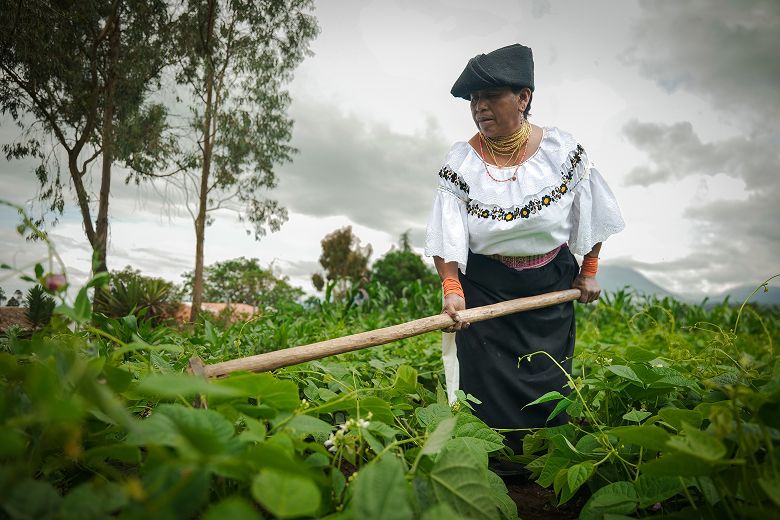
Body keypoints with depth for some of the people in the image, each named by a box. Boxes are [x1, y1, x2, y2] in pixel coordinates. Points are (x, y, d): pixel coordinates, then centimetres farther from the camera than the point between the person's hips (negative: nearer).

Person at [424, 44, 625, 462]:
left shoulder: (561, 150, -5)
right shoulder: (460, 163, -8)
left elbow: (589, 215, 6)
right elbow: (447, 238, -14)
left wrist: (589, 271, 8)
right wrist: (452, 289, -26)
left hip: (552, 286, 2)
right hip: (484, 288, -1)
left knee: (547, 387, 11)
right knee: (488, 391, 2)